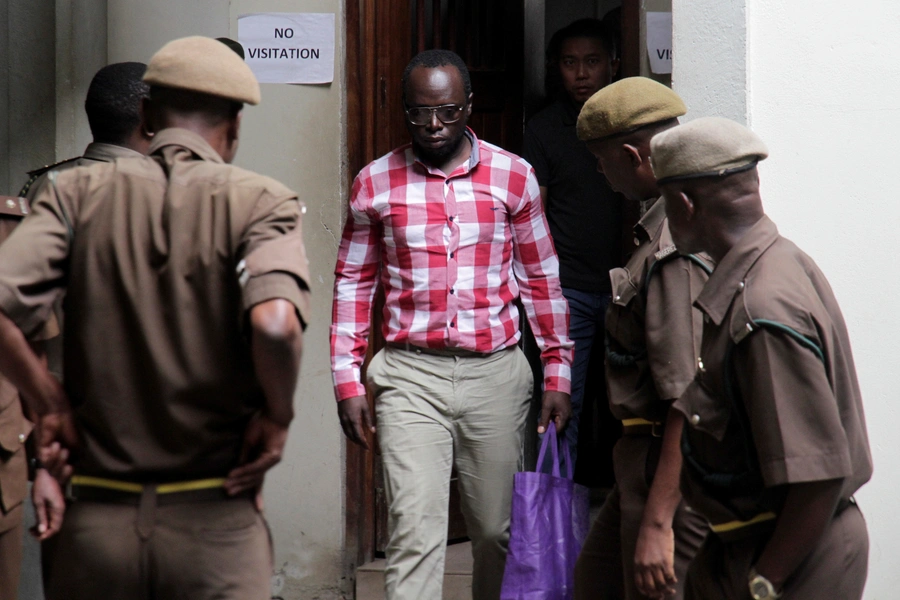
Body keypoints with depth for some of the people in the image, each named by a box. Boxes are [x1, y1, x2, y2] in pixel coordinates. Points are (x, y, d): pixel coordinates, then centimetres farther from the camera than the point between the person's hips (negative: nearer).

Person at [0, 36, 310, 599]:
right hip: (215, 526, -2)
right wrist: (278, 415, -6)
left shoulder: (78, 192, 3)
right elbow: (274, 323, -23)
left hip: (98, 524, 2)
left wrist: (48, 400, 4)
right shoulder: (259, 201, -4)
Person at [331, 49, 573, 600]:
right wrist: (348, 382, 4)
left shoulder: (513, 176, 3)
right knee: (414, 533, -11)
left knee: (497, 528, 10)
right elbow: (354, 283, 9)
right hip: (411, 375, -1)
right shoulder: (375, 183, 3)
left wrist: (558, 376, 6)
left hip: (495, 373, 1)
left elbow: (541, 280, 9)